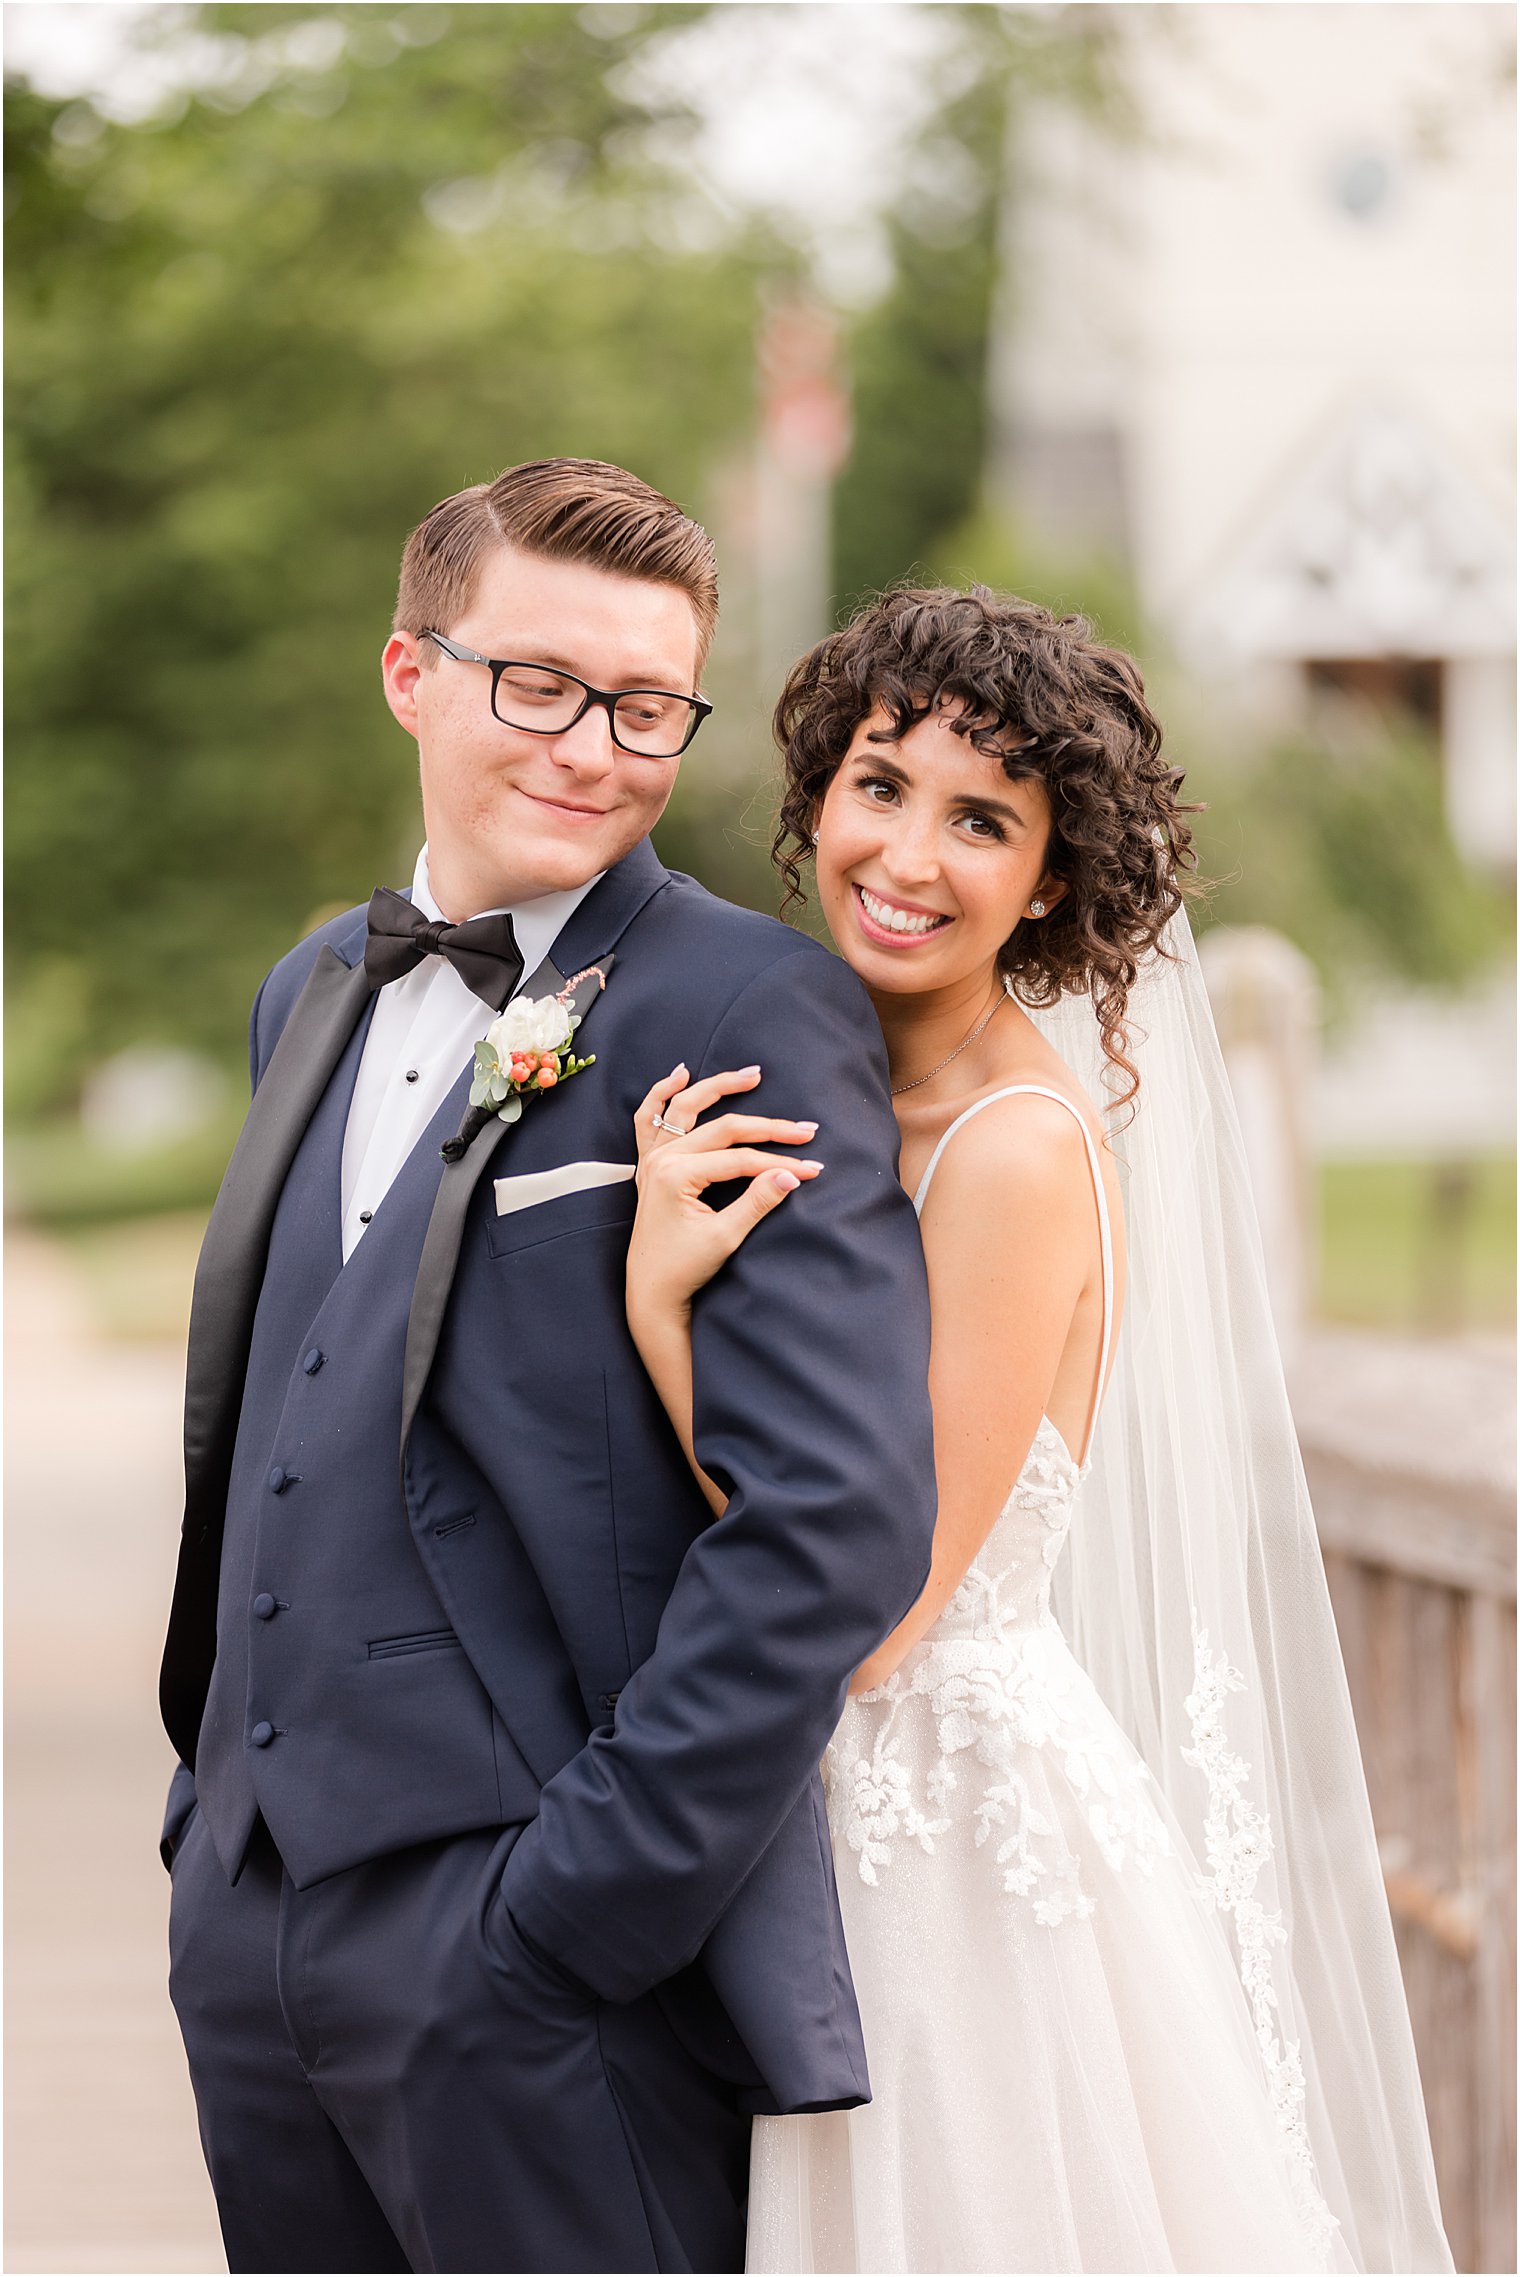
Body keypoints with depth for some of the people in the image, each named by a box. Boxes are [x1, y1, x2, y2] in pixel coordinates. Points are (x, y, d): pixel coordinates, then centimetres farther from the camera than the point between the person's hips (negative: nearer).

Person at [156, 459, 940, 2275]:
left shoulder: (754, 1014, -10)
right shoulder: (320, 991, 13)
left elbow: (835, 1523, -18)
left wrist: (587, 1908, -18)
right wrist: (215, 1812, 14)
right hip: (251, 1928, 7)